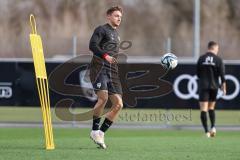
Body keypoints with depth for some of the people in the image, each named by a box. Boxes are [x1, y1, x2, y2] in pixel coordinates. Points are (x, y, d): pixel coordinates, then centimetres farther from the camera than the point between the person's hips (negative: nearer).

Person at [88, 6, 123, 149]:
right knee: (103, 97, -25)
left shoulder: (116, 34, 27)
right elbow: (92, 45, -13)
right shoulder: (102, 29, 3)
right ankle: (95, 130, -12)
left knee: (118, 104, -4)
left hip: (112, 72, 8)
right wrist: (105, 56, -26)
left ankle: (101, 133, 3)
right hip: (99, 68, -8)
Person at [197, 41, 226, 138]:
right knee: (211, 108, 19)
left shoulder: (201, 59, 1)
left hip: (203, 86, -1)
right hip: (214, 86, 1)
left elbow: (198, 73, 7)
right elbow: (222, 74, -6)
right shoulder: (218, 60, -3)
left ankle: (206, 131, -13)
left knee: (203, 109, -3)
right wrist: (223, 86, 3)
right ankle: (213, 127, 4)